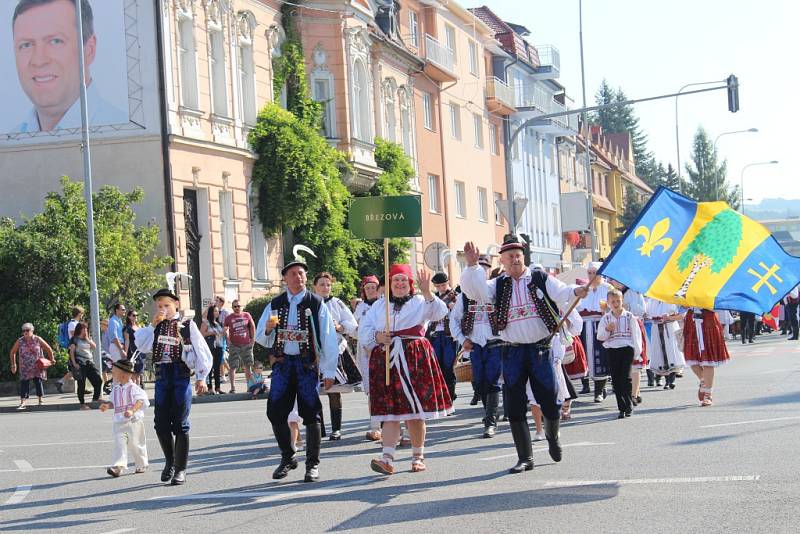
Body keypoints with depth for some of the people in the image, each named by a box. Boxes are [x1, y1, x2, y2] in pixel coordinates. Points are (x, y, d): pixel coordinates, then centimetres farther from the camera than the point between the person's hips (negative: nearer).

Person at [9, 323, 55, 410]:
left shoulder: (38, 340, -3)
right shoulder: (19, 341, 0)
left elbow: (49, 349, 6)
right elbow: (13, 352, 12)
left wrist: (51, 359, 8)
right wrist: (13, 364, 9)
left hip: (38, 366, -1)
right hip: (25, 368, 1)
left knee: (38, 381, -4)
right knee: (24, 383, -9)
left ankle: (41, 399, 13)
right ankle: (23, 402, -12)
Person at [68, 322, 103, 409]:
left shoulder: (88, 339, 19)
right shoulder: (75, 339, 1)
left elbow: (94, 347, 6)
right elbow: (72, 352, -4)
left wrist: (87, 339, -1)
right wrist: (74, 363, -13)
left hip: (89, 362, 6)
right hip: (80, 363, -6)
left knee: (98, 380, -3)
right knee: (81, 384, -3)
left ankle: (95, 398, 12)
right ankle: (82, 404, 1)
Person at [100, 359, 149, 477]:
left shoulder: (133, 388, -8)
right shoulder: (115, 389, 11)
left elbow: (141, 401, -16)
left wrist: (132, 410, -30)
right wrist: (107, 405, 1)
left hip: (134, 422, -4)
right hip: (119, 422, 4)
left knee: (136, 444, 7)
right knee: (119, 443, -11)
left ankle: (142, 465, 26)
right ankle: (118, 466, -20)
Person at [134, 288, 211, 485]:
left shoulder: (187, 325, 1)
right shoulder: (156, 326, 13)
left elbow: (201, 350, 0)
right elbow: (142, 346, 0)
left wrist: (201, 377, -5)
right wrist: (152, 325, -5)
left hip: (181, 376, -4)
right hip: (161, 377, 4)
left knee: (180, 424, -2)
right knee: (161, 423, 4)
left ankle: (180, 469, 6)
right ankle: (169, 461, 24)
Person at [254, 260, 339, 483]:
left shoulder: (316, 304, 0)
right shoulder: (275, 305, 10)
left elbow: (328, 339, -1)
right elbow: (261, 339, 13)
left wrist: (329, 372, -5)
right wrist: (268, 329, -10)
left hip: (307, 364, -3)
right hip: (282, 364, 3)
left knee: (311, 414, -1)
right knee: (276, 412, 1)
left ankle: (313, 464, 9)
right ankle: (287, 458, 19)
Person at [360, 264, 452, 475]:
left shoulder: (420, 302, 7)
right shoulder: (379, 307, 16)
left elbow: (439, 312, -12)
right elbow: (363, 332, 11)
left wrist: (427, 293, -27)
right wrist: (378, 337, -10)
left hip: (414, 360, -2)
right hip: (385, 360, 2)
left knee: (415, 412, 1)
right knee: (390, 411, -5)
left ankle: (418, 457, 13)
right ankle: (387, 459, -12)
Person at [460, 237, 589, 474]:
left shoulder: (540, 278, 3)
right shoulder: (498, 285, 6)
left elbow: (561, 292, -10)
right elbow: (475, 291, -9)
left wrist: (576, 292, -33)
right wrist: (472, 265, -22)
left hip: (540, 349, -1)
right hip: (513, 352, 1)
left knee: (550, 400, 3)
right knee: (516, 406, 1)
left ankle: (552, 438, 35)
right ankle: (525, 458, 10)